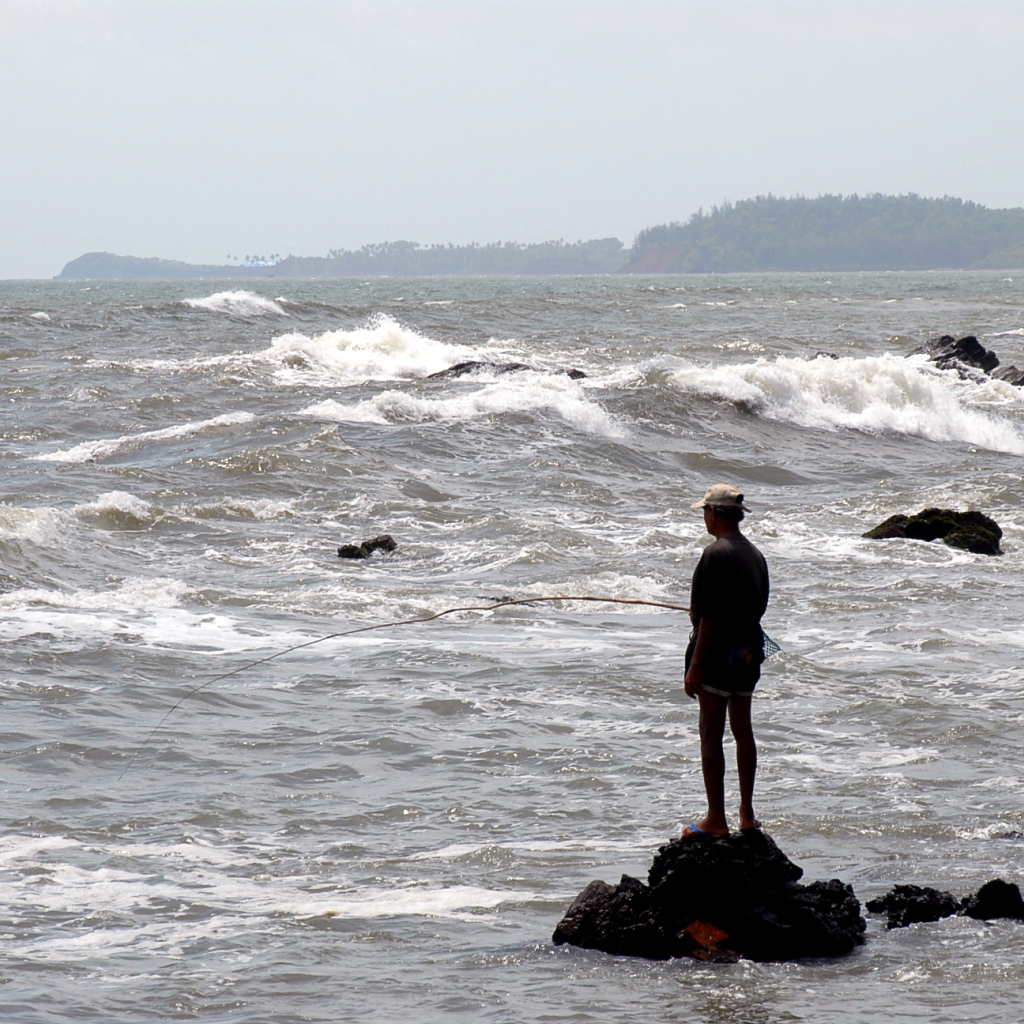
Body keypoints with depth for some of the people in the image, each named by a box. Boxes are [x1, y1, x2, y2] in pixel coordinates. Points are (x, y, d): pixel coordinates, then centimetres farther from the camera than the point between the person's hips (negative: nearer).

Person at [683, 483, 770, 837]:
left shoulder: (717, 553, -16)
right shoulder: (755, 555, 10)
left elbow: (711, 616, -19)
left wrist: (695, 665, -17)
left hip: (718, 653, -8)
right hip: (749, 654, 8)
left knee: (711, 735, -4)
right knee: (742, 730, 15)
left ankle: (716, 819, -4)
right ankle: (747, 814, 19)